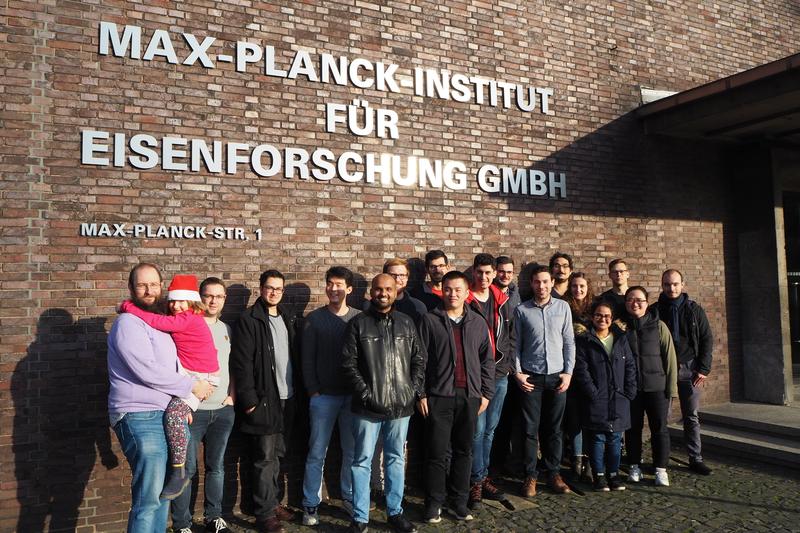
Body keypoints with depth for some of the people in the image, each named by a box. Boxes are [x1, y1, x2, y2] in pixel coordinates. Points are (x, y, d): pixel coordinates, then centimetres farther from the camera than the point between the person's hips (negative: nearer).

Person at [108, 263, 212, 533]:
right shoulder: (128, 323, -9)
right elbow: (147, 372, -18)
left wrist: (183, 401, 9)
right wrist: (191, 386, -9)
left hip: (164, 416, 9)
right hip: (140, 418, -9)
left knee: (161, 493, 14)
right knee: (149, 499, -9)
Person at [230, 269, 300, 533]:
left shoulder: (287, 319, 12)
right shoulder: (248, 320, -8)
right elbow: (241, 363, -12)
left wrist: (296, 392, 8)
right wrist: (249, 399, -16)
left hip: (286, 398, 6)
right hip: (264, 400, -6)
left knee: (276, 455, 15)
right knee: (265, 458, 0)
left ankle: (272, 501, 27)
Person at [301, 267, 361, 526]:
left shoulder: (359, 318, 4)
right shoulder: (314, 318, 2)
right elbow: (307, 358, 2)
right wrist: (313, 390, -4)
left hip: (353, 395, 1)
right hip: (323, 396, -1)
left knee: (352, 450, 8)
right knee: (317, 452, 3)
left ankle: (349, 497, 25)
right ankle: (311, 504, 15)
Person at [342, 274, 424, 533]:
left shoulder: (406, 323, 7)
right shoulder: (357, 324, -3)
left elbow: (418, 359, 10)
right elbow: (349, 363, -6)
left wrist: (414, 390, -1)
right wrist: (365, 393, -13)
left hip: (401, 405, 3)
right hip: (368, 406, -3)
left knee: (396, 459, 14)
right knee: (362, 461, 5)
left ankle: (395, 512, 28)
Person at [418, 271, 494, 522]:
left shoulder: (478, 322, 8)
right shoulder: (430, 320, -1)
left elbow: (487, 360, 11)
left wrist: (486, 393, 6)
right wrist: (421, 394, -6)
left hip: (470, 396, 3)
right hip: (439, 396, -3)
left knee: (464, 451, 11)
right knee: (437, 452, 2)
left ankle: (458, 501, 24)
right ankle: (434, 504, 16)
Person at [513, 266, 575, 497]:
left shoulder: (563, 307, 3)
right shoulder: (522, 310, 0)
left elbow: (569, 342, 5)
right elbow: (516, 345, 3)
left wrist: (568, 372, 0)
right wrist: (518, 372, -4)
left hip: (557, 376, 1)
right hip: (531, 377, -1)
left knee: (554, 428, 9)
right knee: (531, 428, 3)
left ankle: (553, 472, 22)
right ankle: (530, 475, 15)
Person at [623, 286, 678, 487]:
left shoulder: (658, 326, 1)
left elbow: (669, 357, 1)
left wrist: (671, 386, -4)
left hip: (656, 387, -1)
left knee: (659, 427, 3)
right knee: (633, 428, 8)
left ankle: (661, 469, 14)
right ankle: (634, 467, 20)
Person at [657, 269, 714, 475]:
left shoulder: (694, 309, 5)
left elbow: (707, 339, 5)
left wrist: (703, 369, -3)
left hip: (689, 369, 1)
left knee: (692, 417, 7)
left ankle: (696, 459, 16)